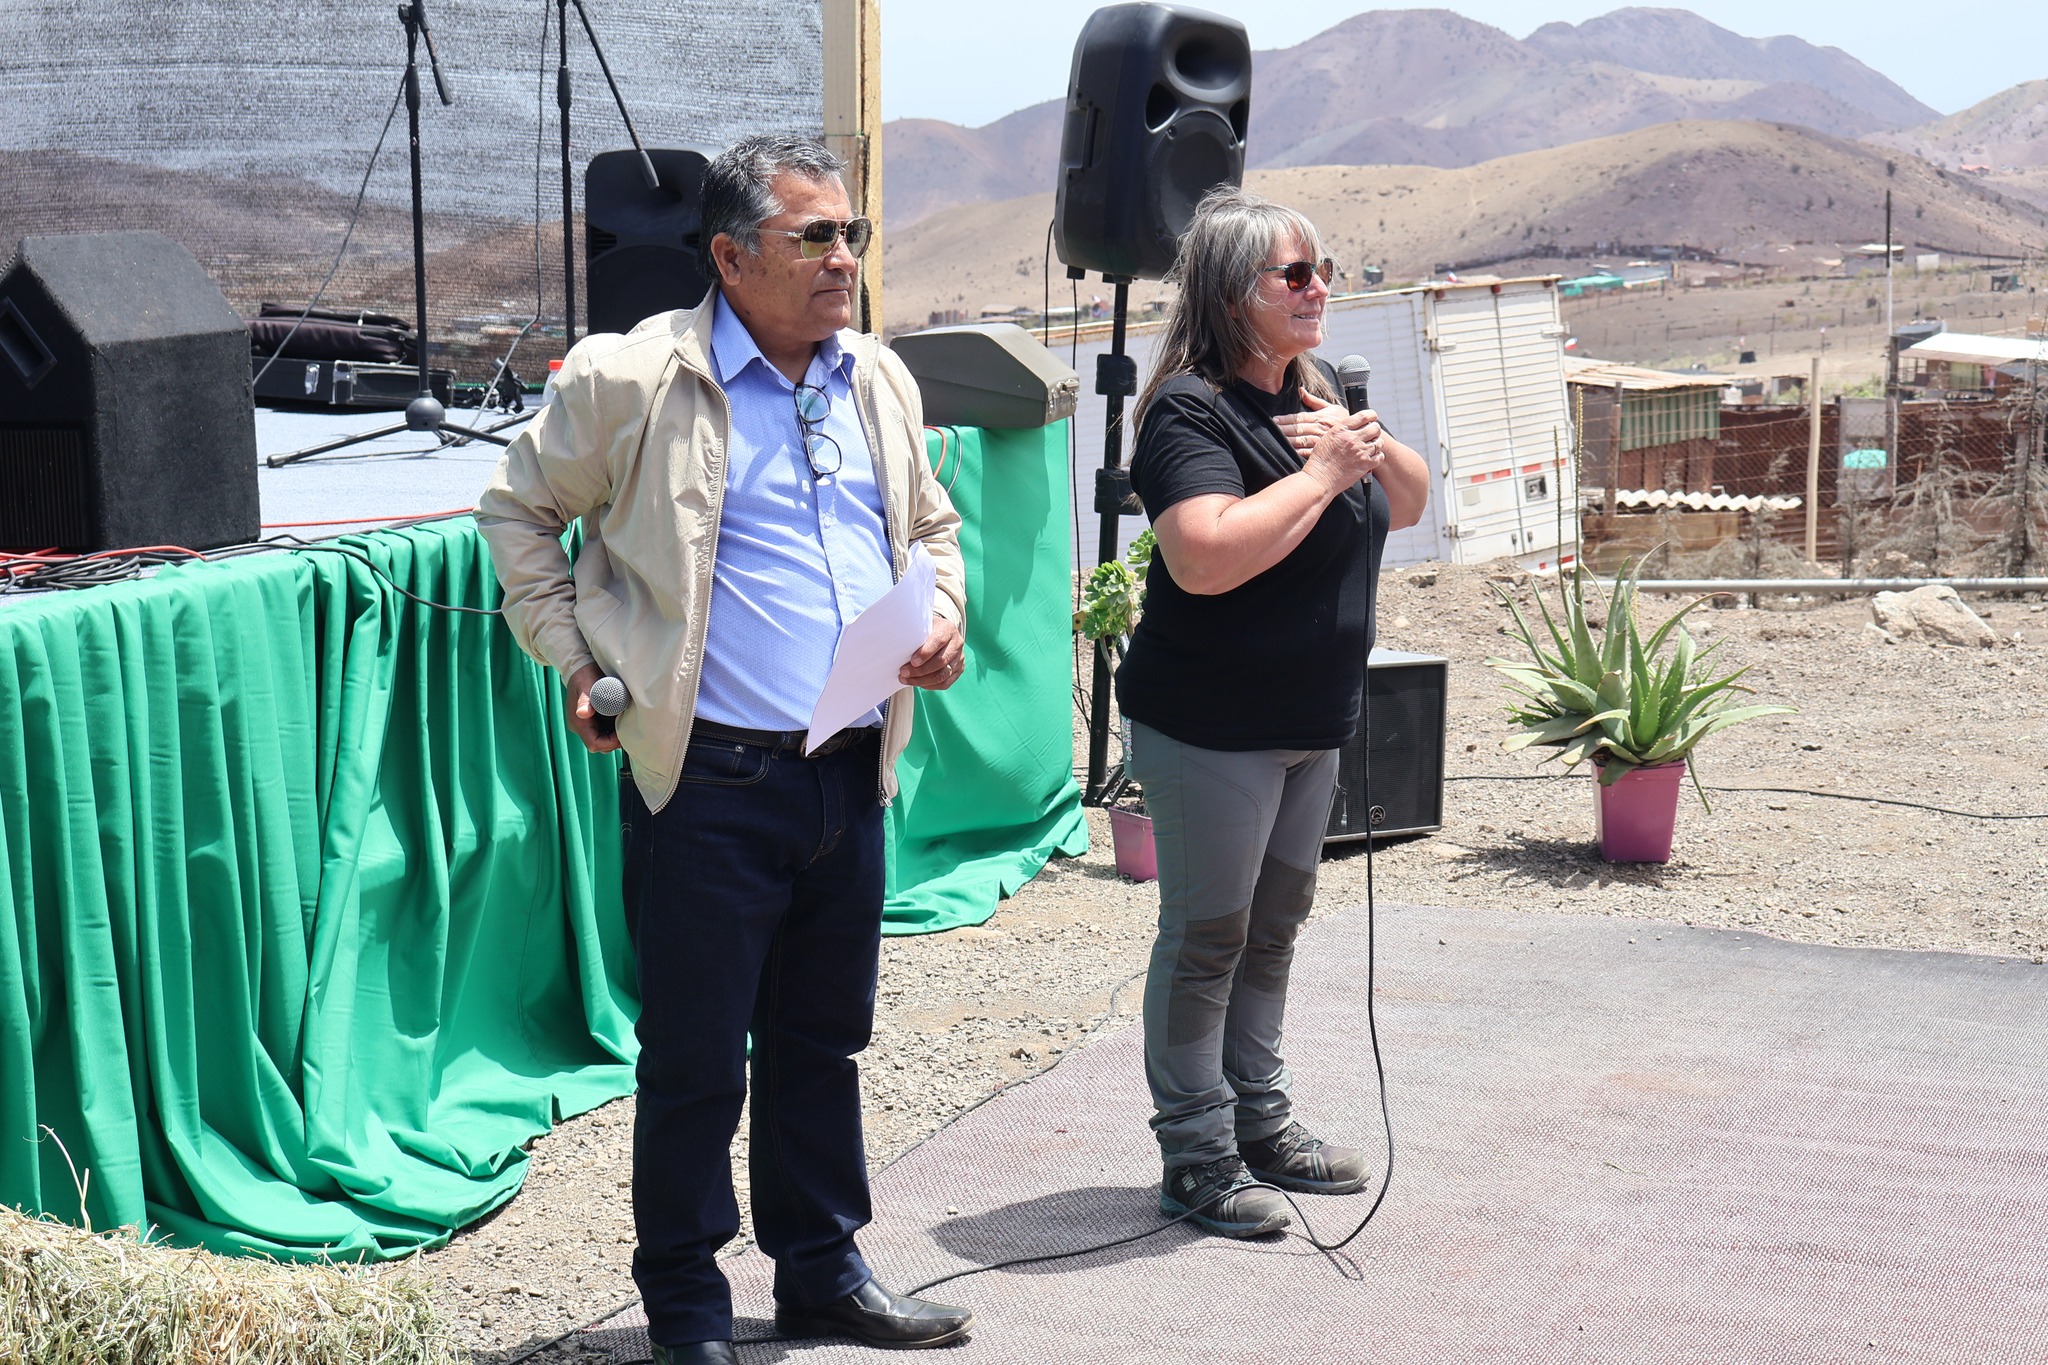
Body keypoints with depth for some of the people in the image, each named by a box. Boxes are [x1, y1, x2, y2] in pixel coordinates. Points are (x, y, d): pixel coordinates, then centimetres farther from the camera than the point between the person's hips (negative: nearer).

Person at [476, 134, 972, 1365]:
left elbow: (931, 525, 26)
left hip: (853, 773, 6)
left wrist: (944, 618, 6)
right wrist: (577, 661, -2)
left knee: (825, 1040, 17)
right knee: (697, 1058, 3)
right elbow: (521, 511, 5)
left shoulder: (880, 382, 11)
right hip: (714, 778, -6)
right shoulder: (633, 381, -8)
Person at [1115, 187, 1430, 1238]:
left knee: (1273, 927, 17)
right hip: (1209, 727, -9)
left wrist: (1374, 448, -4)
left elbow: (1406, 508, 17)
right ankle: (1197, 1162, 8)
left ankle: (1261, 1125, 30)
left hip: (1309, 723, 9)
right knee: (1207, 936, -1)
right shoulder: (1192, 410, -17)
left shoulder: (1308, 397, 10)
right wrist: (1322, 474, -22)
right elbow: (1207, 557, -31)